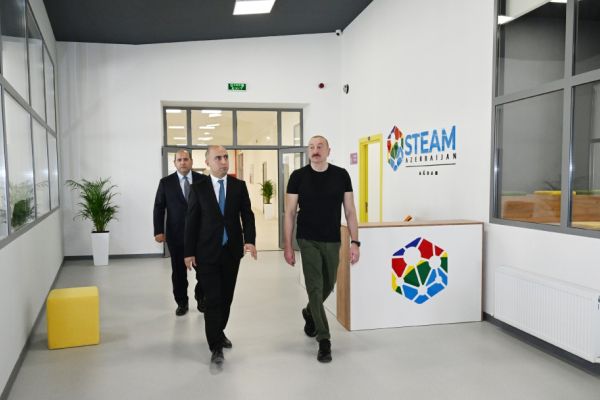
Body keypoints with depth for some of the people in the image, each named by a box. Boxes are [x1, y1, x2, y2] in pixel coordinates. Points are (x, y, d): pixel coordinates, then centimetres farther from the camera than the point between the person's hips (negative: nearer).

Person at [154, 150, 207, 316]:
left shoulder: (203, 180, 2)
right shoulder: (166, 182, 2)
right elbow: (159, 207, 3)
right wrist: (159, 231, -4)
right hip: (176, 234, 0)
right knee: (179, 271, 8)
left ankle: (201, 298, 27)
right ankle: (182, 303, 23)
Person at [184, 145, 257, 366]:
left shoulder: (239, 185, 4)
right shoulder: (198, 188, -1)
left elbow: (247, 215, 1)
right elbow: (191, 221, -1)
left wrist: (250, 240, -15)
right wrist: (189, 252, -4)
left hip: (232, 250, 3)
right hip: (207, 252, -2)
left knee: (226, 297, 13)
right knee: (213, 299, -5)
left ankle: (219, 332, 34)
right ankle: (216, 346, 3)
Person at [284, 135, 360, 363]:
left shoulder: (341, 175, -2)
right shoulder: (298, 177, -5)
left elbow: (350, 211, 0)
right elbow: (290, 213, -3)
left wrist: (355, 242, -6)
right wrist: (288, 246, -6)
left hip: (332, 241, 2)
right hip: (308, 240, -2)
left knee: (328, 286, 16)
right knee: (315, 288, -3)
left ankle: (309, 314, 46)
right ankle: (324, 340, 8)